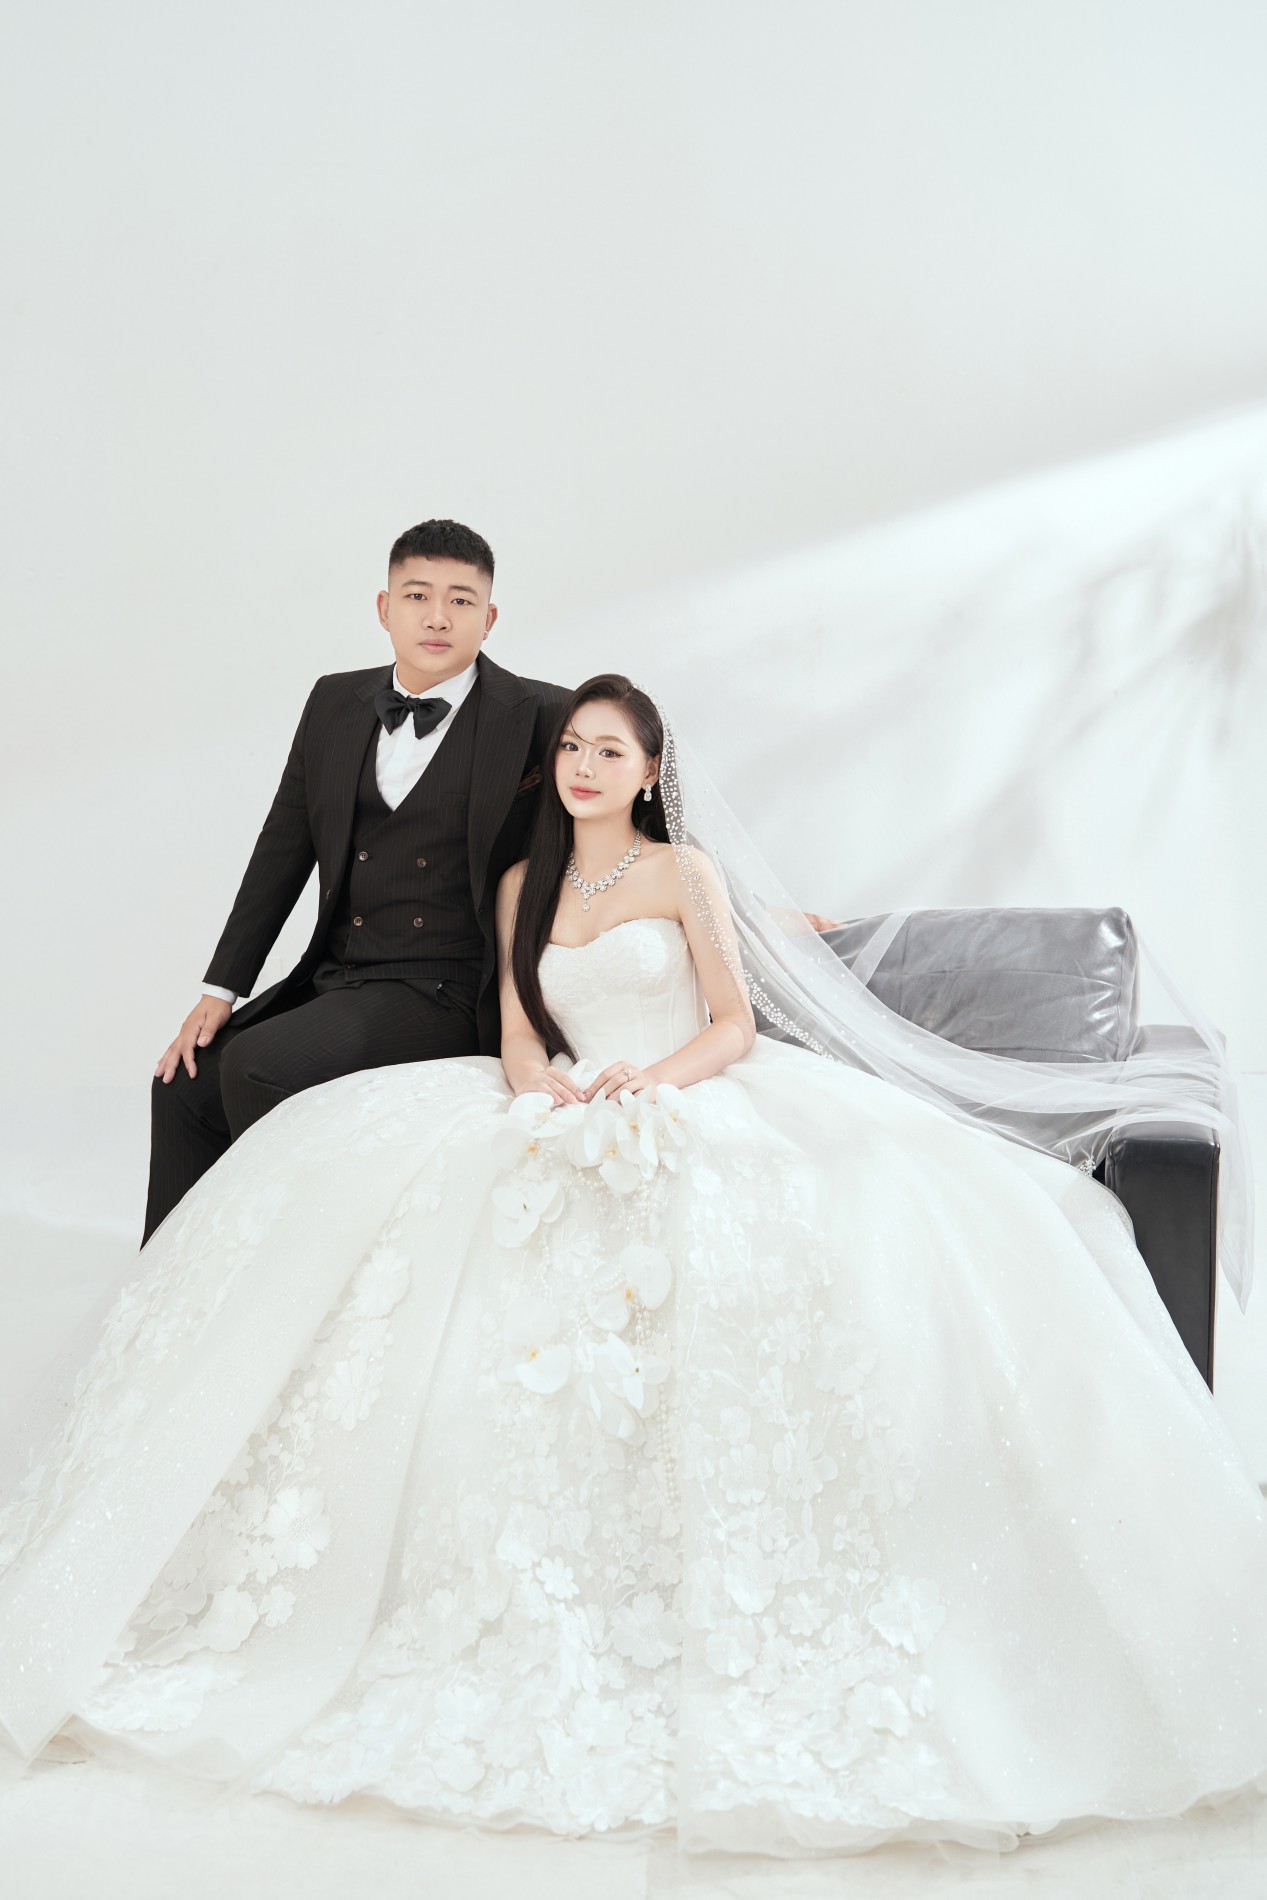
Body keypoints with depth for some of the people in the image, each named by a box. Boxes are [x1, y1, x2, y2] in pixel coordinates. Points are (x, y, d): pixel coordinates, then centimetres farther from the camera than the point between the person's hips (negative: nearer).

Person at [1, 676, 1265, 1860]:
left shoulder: (686, 873, 8)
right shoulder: (524, 886, 18)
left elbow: (735, 1027, 2)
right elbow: (518, 1041, 13)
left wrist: (649, 1082, -16)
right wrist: (551, 1092, -10)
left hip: (699, 1114, -3)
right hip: (569, 1127, 3)